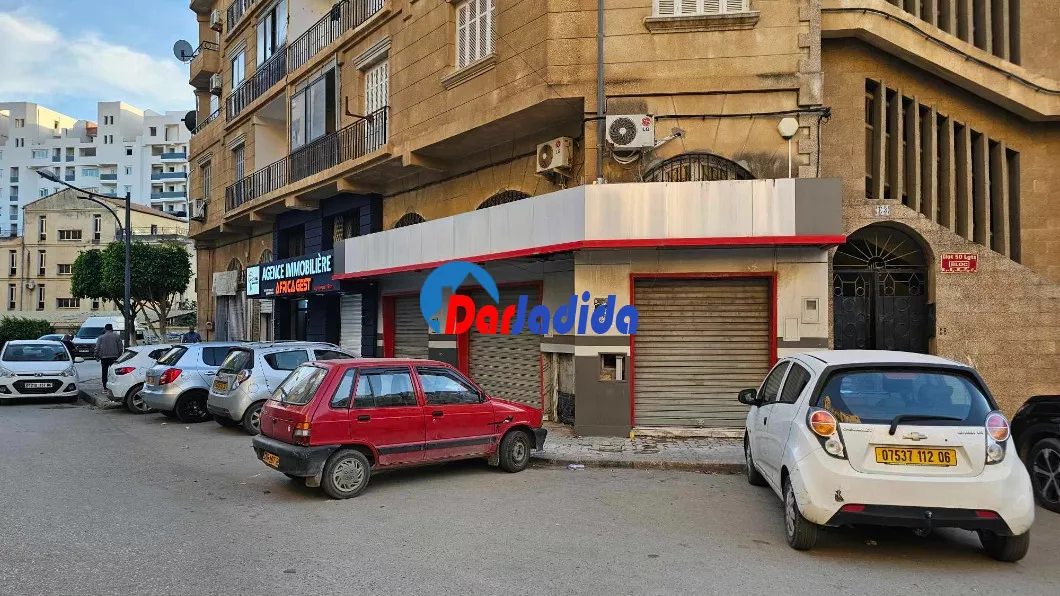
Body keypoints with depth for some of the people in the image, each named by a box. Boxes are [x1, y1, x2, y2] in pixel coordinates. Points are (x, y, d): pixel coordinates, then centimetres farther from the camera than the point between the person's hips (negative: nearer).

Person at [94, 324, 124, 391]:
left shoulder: (101, 337, 2)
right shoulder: (117, 336, 4)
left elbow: (97, 348, -2)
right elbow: (120, 347, 3)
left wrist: (97, 356, 8)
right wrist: (119, 355, 12)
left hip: (104, 357, 0)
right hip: (114, 357, 0)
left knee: (105, 372, 5)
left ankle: (105, 387, 5)